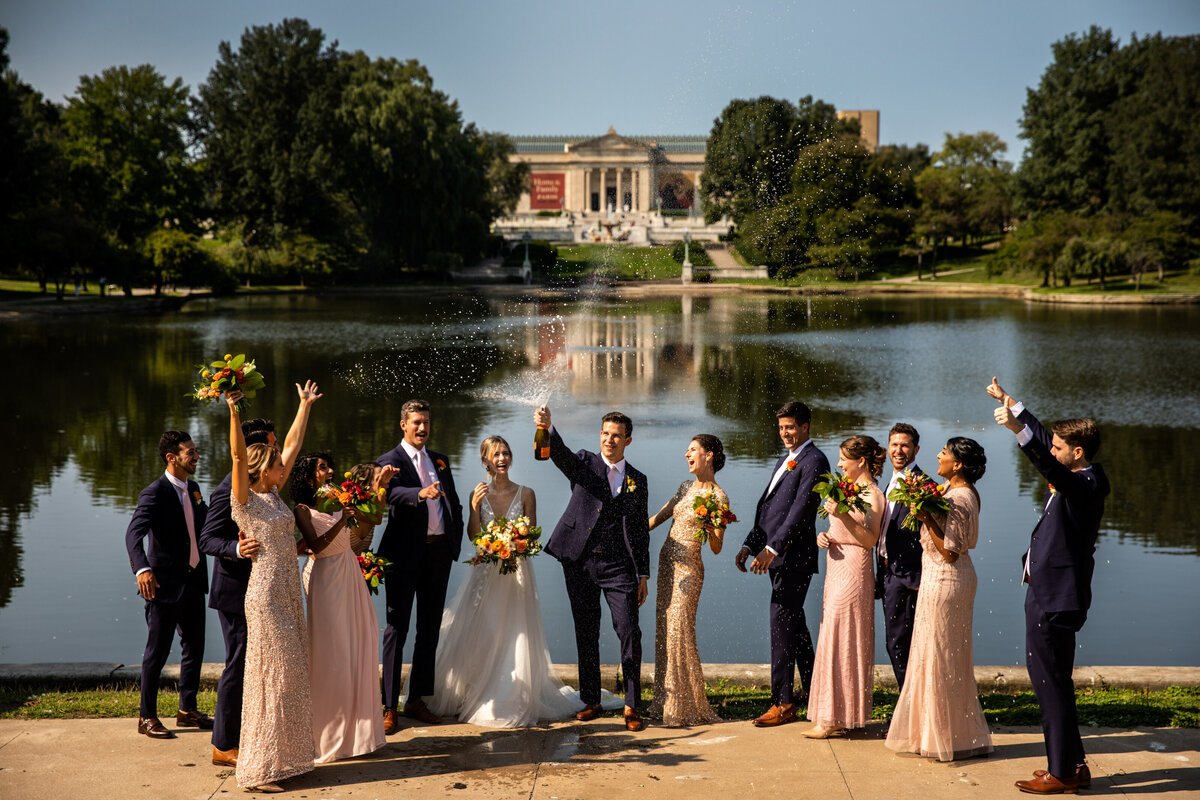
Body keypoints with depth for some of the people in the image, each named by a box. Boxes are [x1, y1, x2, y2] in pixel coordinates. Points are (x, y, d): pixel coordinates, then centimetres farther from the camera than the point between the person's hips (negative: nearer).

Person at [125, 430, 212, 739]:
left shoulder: (193, 489, 9)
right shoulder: (155, 494, -16)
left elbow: (206, 523, 26)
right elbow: (134, 533, -29)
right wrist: (142, 568, -45)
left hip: (194, 582, 8)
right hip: (165, 583, -8)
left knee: (194, 647, 14)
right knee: (157, 652, 1)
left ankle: (187, 710, 27)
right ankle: (147, 717, 12)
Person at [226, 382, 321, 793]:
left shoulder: (273, 494, 10)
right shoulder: (244, 500, -10)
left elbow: (293, 445, 16)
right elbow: (238, 455, -24)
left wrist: (306, 405, 19)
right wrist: (233, 412, -35)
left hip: (288, 595, 8)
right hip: (265, 597, -8)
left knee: (290, 676, 13)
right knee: (272, 677, -5)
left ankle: (283, 758, 23)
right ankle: (258, 770, 2)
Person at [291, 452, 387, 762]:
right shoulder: (302, 510, -9)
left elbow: (375, 518, 12)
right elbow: (316, 545, -20)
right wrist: (342, 521, -29)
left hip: (349, 574, 7)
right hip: (325, 578, -7)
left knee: (358, 646, 9)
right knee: (331, 652, -2)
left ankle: (356, 726, 21)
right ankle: (330, 733, 9)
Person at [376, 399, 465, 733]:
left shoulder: (440, 460, 15)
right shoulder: (390, 460, -4)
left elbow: (454, 502, 19)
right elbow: (393, 492, -25)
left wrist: (456, 541, 8)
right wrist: (421, 494, -44)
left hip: (439, 552, 6)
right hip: (405, 555, -6)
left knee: (430, 629, 10)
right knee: (397, 630, -3)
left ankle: (417, 699, 20)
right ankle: (389, 708, 0)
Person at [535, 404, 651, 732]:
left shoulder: (637, 480, 11)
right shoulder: (584, 464, 6)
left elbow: (641, 530, 12)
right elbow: (559, 454, -16)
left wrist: (643, 574, 7)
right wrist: (547, 428, -38)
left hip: (619, 566, 0)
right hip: (581, 561, 0)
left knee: (630, 632, -7)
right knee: (586, 634, 7)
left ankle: (631, 706, 2)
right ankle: (591, 701, 18)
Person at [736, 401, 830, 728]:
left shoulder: (814, 461, -10)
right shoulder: (785, 462, 20)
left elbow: (801, 510, -20)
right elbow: (765, 506, 21)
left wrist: (772, 548, -25)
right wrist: (749, 545, 13)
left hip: (793, 556, -10)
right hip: (777, 556, 10)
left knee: (781, 625, -8)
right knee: (793, 623, 16)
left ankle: (782, 703, -4)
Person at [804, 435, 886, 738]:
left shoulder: (873, 495, -11)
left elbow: (870, 539, -20)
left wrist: (843, 516, -29)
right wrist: (825, 537, 2)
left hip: (853, 573, -9)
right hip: (837, 570, 9)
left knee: (839, 642, -7)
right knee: (835, 641, 10)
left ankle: (833, 719, -2)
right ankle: (839, 716, 15)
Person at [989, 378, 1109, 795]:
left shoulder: (1085, 485, -18)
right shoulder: (1079, 478, 10)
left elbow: (1049, 466, -39)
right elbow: (1043, 438, 24)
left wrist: (1019, 429, -50)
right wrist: (1010, 402, 31)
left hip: (1055, 599, -10)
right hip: (1048, 591, 10)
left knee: (1051, 682, -5)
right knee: (1050, 679, 16)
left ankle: (1062, 772, 3)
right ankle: (1073, 765, 23)